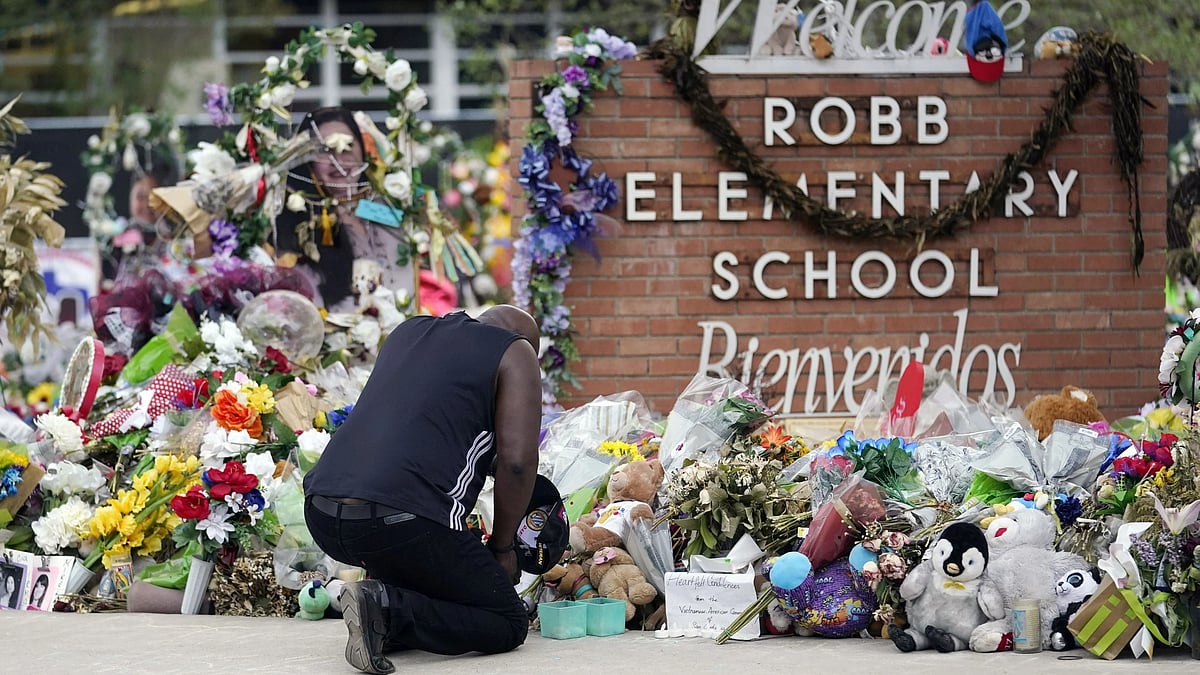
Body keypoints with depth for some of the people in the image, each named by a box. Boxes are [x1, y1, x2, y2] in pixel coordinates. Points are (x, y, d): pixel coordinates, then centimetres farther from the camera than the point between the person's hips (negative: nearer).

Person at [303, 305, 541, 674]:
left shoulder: (408, 331, 27)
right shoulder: (515, 352, 9)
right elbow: (517, 461, -3)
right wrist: (502, 548, 10)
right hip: (402, 523, -7)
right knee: (508, 623, 8)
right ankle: (389, 609, -14)